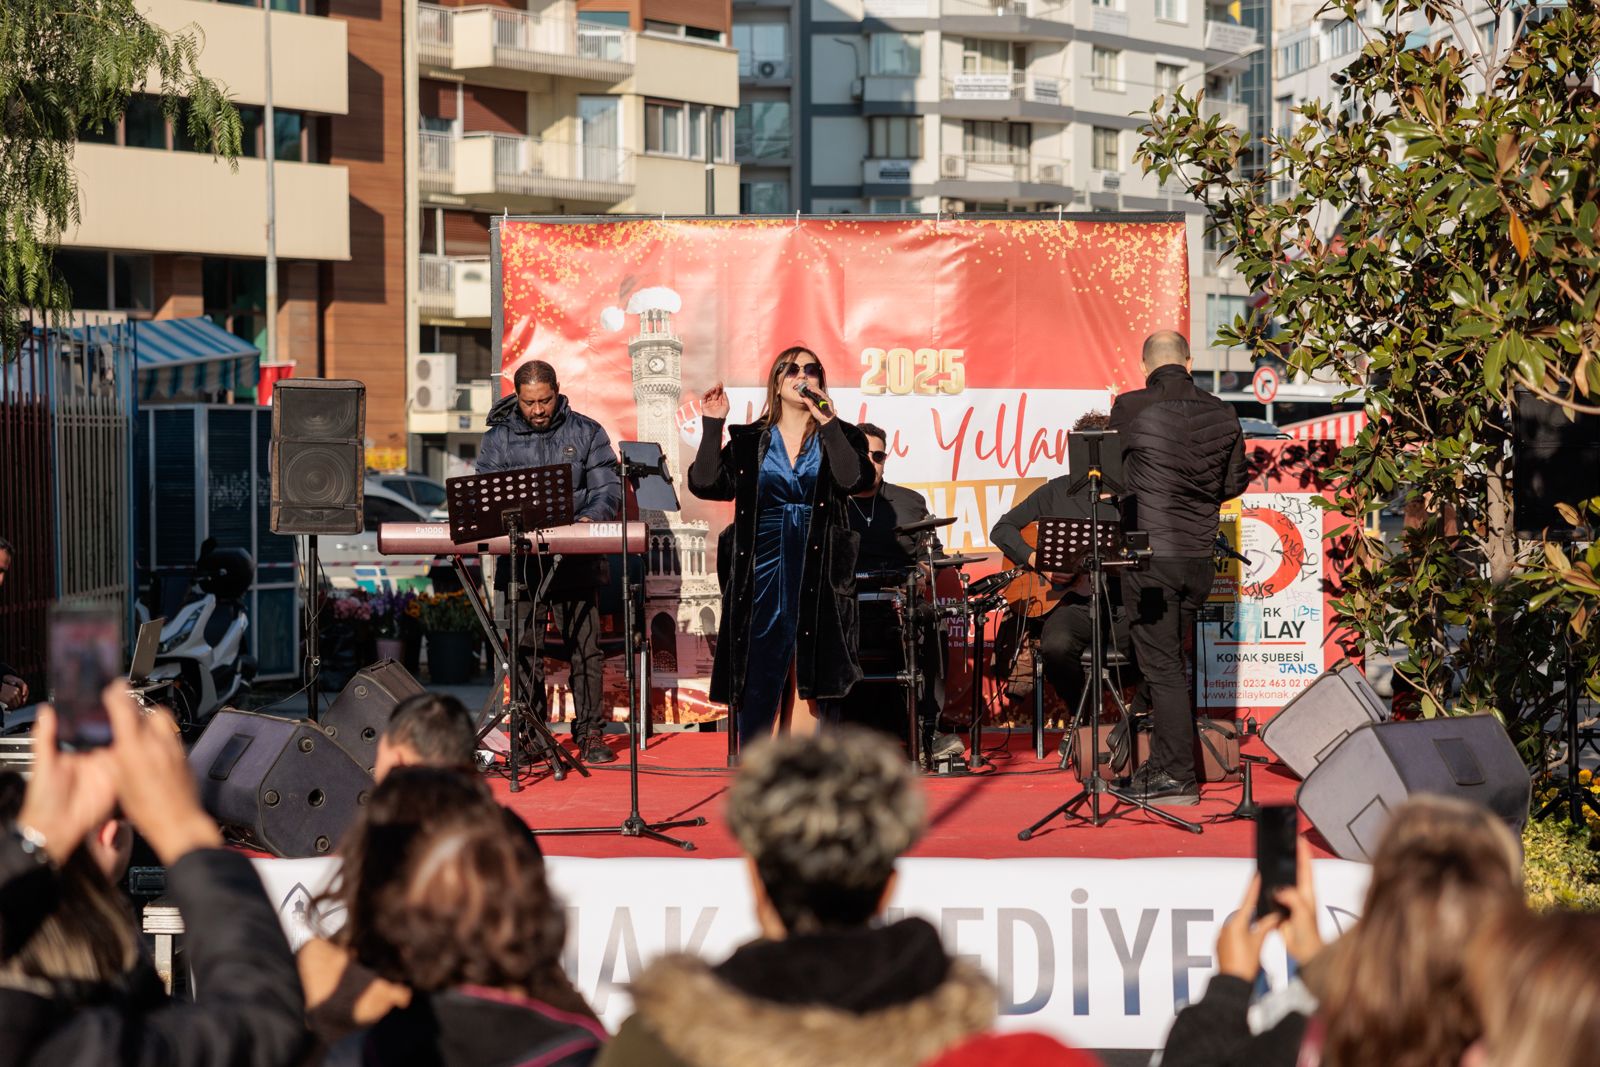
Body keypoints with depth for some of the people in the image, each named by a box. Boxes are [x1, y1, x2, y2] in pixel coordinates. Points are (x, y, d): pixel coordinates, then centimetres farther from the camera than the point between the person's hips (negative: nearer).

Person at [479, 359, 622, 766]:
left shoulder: (586, 432, 7)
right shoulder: (499, 438, 9)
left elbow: (608, 487, 3)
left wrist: (591, 518, -17)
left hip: (574, 561, -1)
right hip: (519, 560, 1)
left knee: (584, 648, -3)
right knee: (525, 651, 3)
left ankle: (591, 733, 4)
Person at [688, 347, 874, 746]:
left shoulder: (840, 438, 6)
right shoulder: (748, 441, 9)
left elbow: (854, 480, -13)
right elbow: (707, 485, -1)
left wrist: (827, 422, -17)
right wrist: (712, 426, -6)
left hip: (817, 576, -1)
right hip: (763, 575, 1)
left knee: (808, 680, 0)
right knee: (757, 683, -2)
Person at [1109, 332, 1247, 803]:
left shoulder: (1130, 408, -11)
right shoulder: (1222, 414, 1)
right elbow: (1234, 484, 11)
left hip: (1151, 556, -5)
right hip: (1200, 557, 5)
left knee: (1162, 666, -1)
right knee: (1170, 662, 17)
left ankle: (1180, 778, -1)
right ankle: (1161, 766, 23)